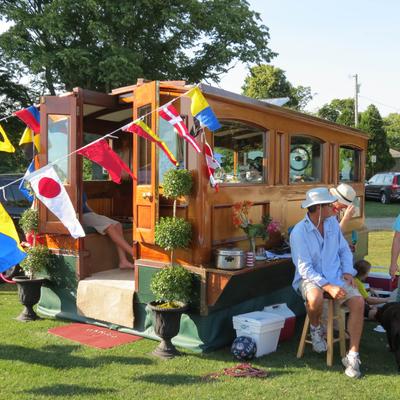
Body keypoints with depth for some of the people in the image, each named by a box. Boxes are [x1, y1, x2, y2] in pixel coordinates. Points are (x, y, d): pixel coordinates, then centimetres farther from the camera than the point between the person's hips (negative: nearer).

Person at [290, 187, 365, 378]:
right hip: (310, 278, -5)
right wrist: (328, 286, -29)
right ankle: (316, 328, -1)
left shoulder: (332, 222, 4)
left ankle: (352, 356, -12)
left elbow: (344, 250, 16)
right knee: (316, 298, -38)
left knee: (358, 301, -21)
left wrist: (347, 271, -1)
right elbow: (305, 269, -19)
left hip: (335, 276, 5)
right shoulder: (299, 232, -15)